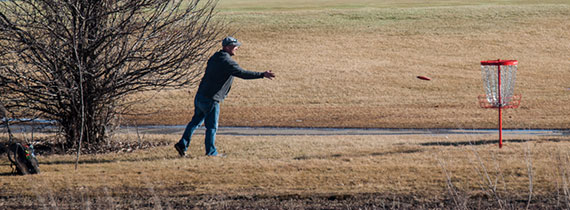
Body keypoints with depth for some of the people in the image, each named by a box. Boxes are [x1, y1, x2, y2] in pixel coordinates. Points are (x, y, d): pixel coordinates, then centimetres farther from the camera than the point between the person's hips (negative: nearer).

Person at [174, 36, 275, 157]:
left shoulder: (214, 58, 11)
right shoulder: (227, 62, -17)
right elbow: (243, 74, -24)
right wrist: (262, 75, -23)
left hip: (200, 96, 8)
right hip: (211, 99, -8)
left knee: (196, 121, 17)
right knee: (212, 126, 4)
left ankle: (182, 145, 15)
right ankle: (211, 151, 12)